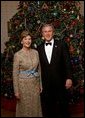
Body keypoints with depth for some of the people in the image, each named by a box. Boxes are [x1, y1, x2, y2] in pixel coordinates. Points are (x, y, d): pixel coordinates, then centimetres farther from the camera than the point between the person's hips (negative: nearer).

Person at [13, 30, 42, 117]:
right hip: (24, 84, -4)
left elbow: (39, 69, 10)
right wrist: (16, 90, -9)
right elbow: (15, 74, -8)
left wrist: (40, 84, 10)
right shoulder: (18, 55, -10)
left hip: (35, 83, 4)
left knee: (36, 107, 12)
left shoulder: (35, 52, 3)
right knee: (25, 108, 8)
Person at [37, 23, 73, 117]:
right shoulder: (39, 48, 6)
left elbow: (67, 62, -3)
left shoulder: (61, 44, 0)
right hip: (45, 84, 2)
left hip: (60, 82, -2)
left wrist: (69, 78, -10)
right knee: (47, 110, 11)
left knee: (62, 106, 9)